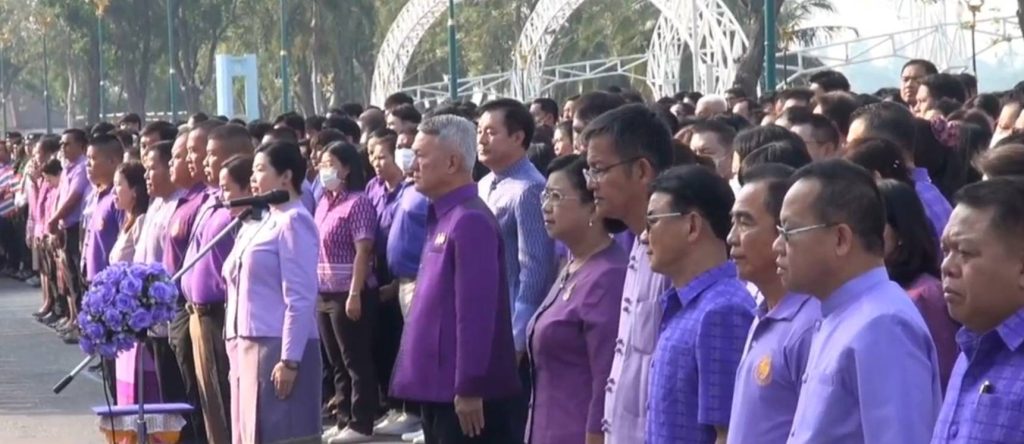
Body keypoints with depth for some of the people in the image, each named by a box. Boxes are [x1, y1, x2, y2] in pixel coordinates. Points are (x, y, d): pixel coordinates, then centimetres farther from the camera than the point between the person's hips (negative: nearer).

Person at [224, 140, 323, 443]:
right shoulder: (262, 223, 17)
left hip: (277, 348, -9)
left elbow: (300, 298, -16)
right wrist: (238, 348, 17)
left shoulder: (294, 222, -10)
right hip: (249, 347, 9)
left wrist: (289, 361, -20)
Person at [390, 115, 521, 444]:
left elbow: (475, 312, -21)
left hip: (462, 390, -10)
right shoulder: (442, 217, 14)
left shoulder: (470, 221, -17)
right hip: (439, 386, 10)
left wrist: (468, 388, -22)